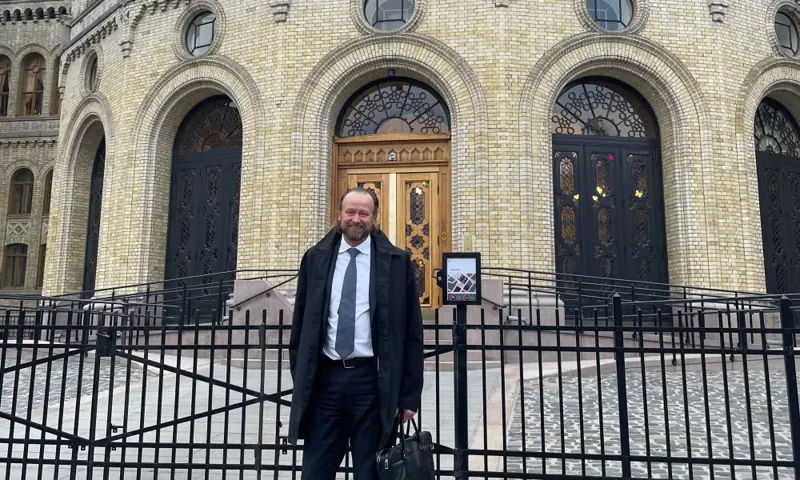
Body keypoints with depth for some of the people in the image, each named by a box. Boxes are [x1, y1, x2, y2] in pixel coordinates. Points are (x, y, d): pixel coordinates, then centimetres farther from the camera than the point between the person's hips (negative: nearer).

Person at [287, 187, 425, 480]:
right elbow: (300, 324, 11)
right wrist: (300, 380, 8)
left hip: (374, 381, -2)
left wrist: (409, 393, -3)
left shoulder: (396, 261, 0)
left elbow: (411, 333, 0)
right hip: (326, 379, 2)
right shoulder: (315, 258, 7)